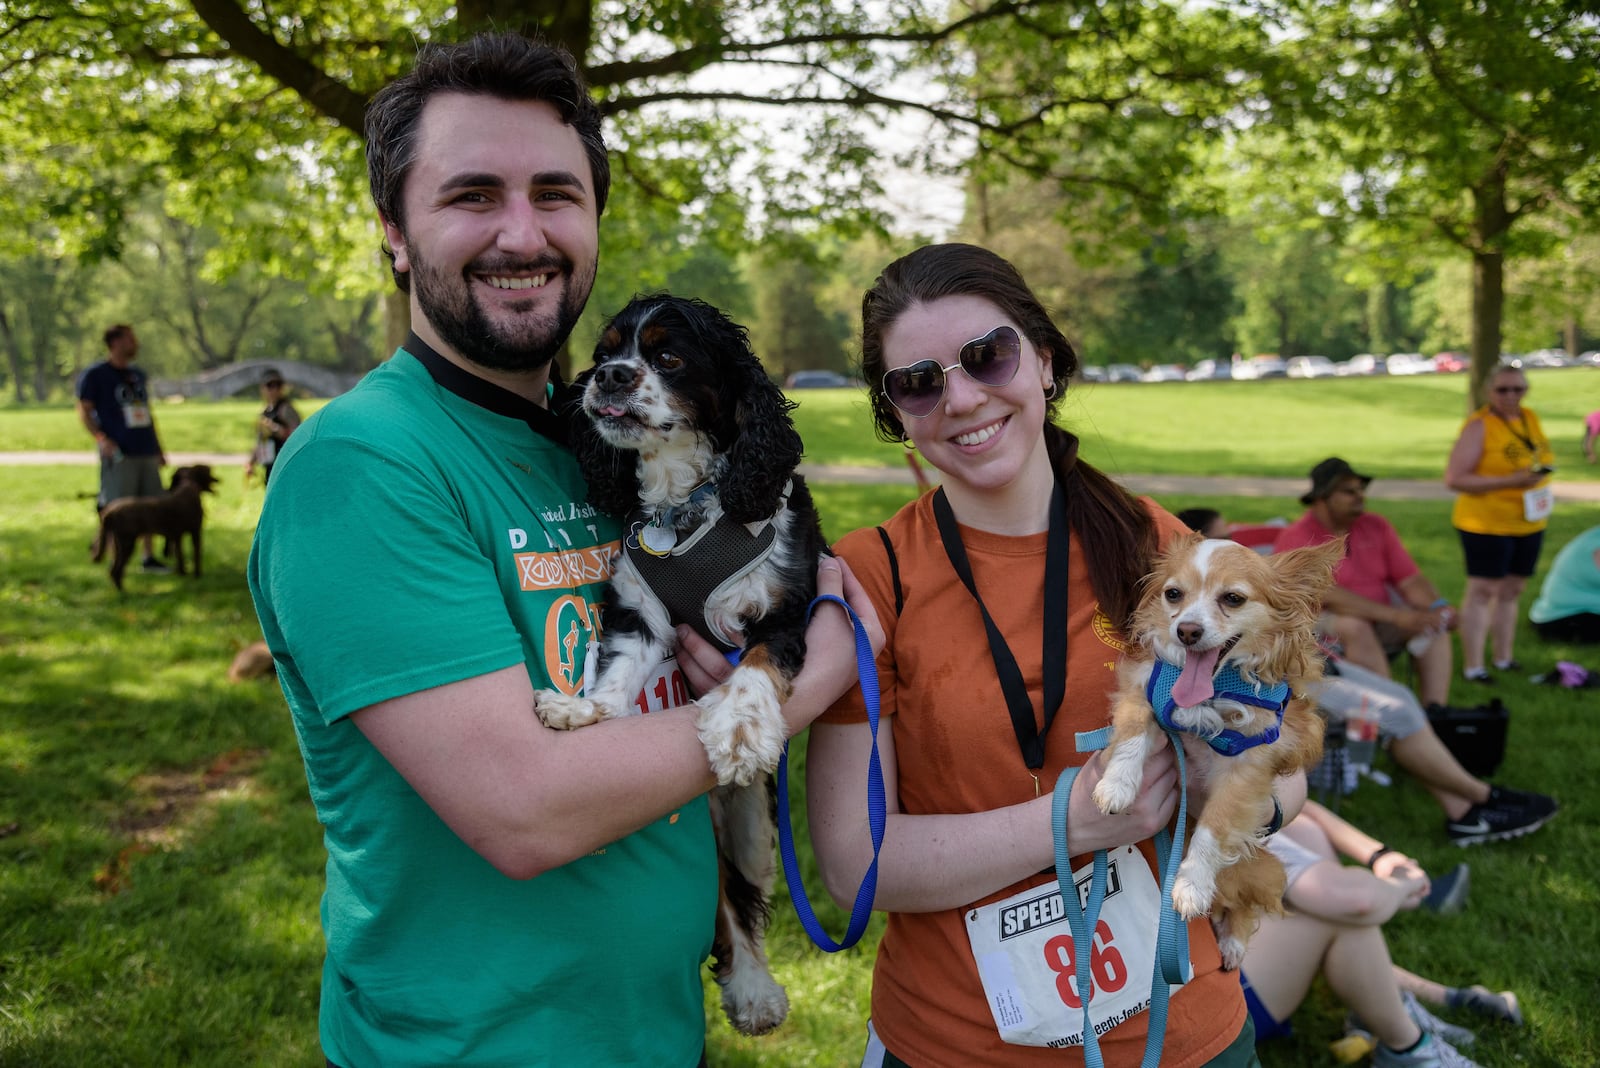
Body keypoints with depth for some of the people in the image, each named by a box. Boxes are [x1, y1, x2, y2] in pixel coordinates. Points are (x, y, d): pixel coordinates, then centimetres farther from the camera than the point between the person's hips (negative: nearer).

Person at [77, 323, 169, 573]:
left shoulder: (138, 375, 18)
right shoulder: (95, 375, -2)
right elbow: (84, 411, -5)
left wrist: (159, 449, 20)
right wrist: (101, 438, -19)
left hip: (147, 451, 6)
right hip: (119, 454, -6)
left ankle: (149, 557, 15)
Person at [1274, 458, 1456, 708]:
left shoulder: (1376, 526, 7)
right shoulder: (1296, 538, -13)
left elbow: (1410, 580, 3)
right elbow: (1327, 596, -24)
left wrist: (1437, 607, -19)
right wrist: (1395, 616, -29)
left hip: (1378, 621, 6)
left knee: (1432, 622, -16)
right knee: (1355, 626, -36)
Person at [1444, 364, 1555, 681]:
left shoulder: (1530, 418, 8)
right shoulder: (1479, 426, -12)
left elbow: (1541, 459, 24)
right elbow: (1454, 478, -19)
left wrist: (1541, 482, 5)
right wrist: (1510, 482, -23)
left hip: (1528, 523, 7)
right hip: (1486, 523, -7)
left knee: (1511, 590, 14)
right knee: (1483, 590, -6)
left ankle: (1504, 658, 26)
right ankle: (1473, 667, -1)